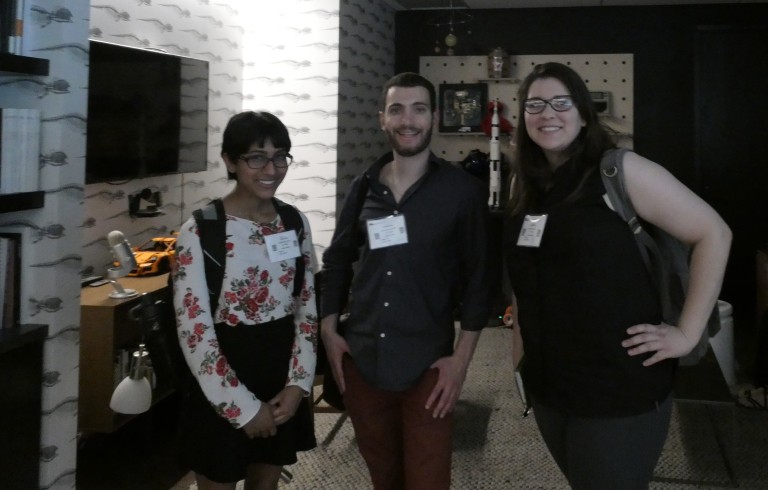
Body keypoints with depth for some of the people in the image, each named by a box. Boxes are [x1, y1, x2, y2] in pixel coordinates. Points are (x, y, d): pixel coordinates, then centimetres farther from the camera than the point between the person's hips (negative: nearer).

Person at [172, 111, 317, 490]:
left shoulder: (295, 224, 2)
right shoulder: (199, 232, -15)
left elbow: (306, 309, 6)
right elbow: (193, 330, -16)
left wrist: (298, 383, -4)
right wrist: (243, 407, -15)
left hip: (282, 383, 5)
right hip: (223, 394, -4)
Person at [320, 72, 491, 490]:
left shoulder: (463, 191, -5)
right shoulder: (364, 187, 6)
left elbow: (478, 278, -5)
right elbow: (337, 260, 13)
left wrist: (461, 358, -9)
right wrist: (328, 331, 4)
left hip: (427, 365, -3)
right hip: (360, 360, 4)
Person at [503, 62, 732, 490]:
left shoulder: (620, 171, -12)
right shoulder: (528, 187, 7)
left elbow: (714, 233, -13)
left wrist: (688, 333, -14)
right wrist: (522, 336, 12)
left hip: (619, 389, -6)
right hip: (547, 385, 6)